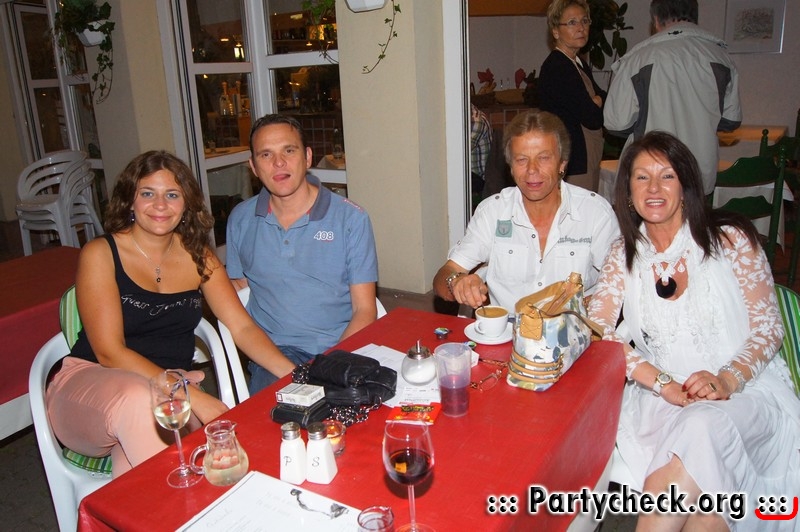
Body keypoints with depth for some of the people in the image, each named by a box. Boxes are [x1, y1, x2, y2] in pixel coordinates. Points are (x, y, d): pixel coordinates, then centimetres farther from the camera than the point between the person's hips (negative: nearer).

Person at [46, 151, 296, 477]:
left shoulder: (197, 255, 8)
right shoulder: (100, 254, -5)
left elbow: (243, 328, 1)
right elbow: (109, 352, -13)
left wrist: (293, 374, -17)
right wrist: (191, 395, -23)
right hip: (89, 383, -2)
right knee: (139, 398, -37)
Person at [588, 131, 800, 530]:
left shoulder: (730, 239, 0)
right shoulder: (625, 255, 8)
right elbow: (596, 329, -2)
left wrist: (727, 380, -19)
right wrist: (662, 382, -16)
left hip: (747, 392, -1)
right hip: (661, 399, 1)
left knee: (703, 426, -35)